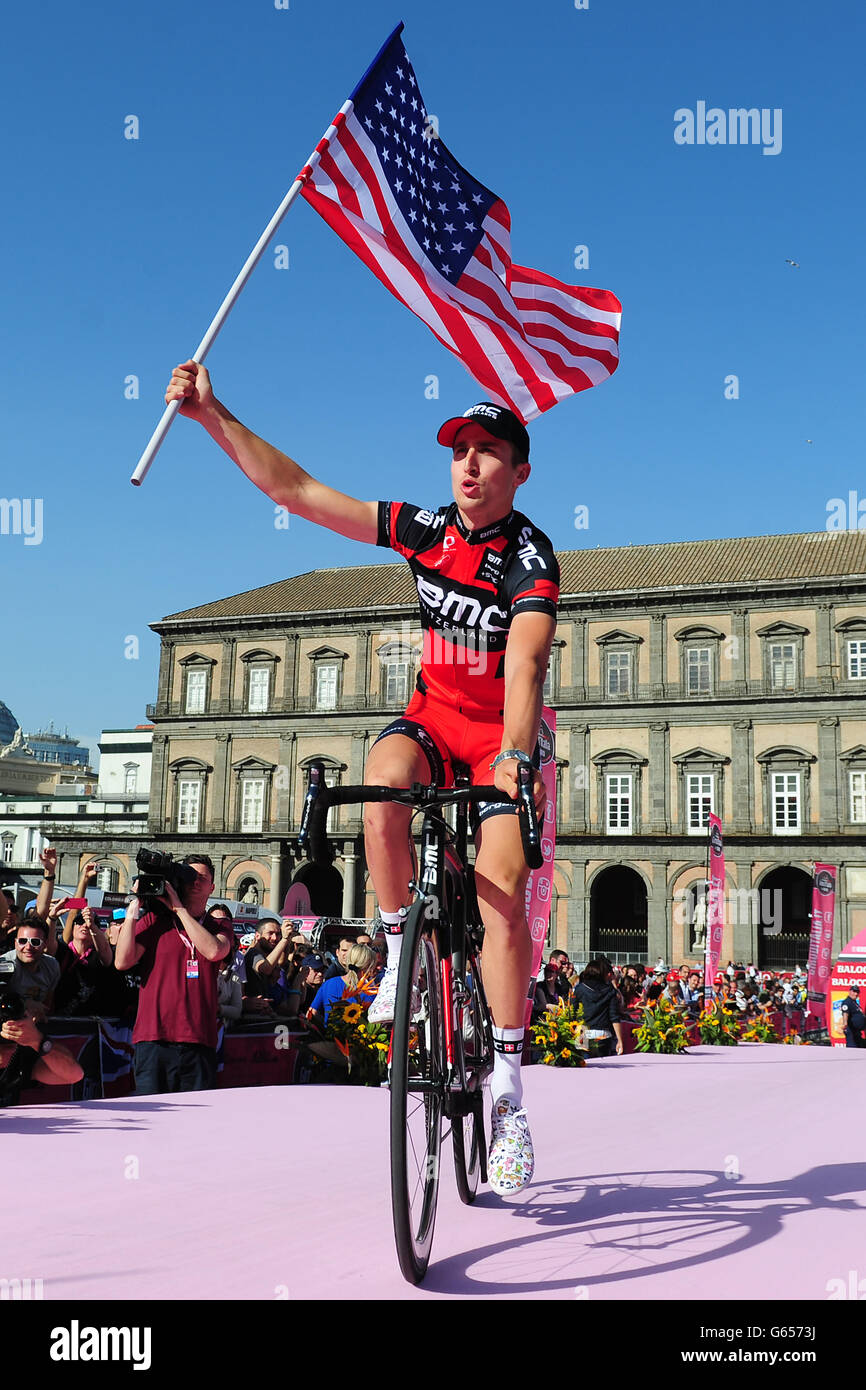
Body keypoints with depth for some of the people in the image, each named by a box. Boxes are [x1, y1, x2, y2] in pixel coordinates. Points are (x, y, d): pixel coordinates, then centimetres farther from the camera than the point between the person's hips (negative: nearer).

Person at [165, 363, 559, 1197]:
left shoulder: (530, 558, -17)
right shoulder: (425, 530, -4)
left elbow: (524, 663, -33)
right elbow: (296, 490, -3)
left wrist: (515, 755, -51)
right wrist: (213, 416, -8)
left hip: (502, 734, -3)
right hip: (435, 715, 3)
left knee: (499, 894, -18)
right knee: (383, 778, -33)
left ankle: (508, 1093, -9)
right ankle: (401, 954, -14)